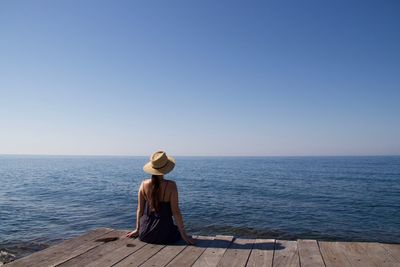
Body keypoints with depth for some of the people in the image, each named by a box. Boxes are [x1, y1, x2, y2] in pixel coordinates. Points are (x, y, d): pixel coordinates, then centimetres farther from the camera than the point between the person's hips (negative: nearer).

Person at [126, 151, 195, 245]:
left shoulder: (144, 184, -5)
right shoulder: (171, 185, -15)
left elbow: (140, 209, 3)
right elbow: (175, 211, -13)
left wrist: (137, 229, 16)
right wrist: (183, 234, -5)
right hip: (164, 235, -4)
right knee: (179, 231, 28)